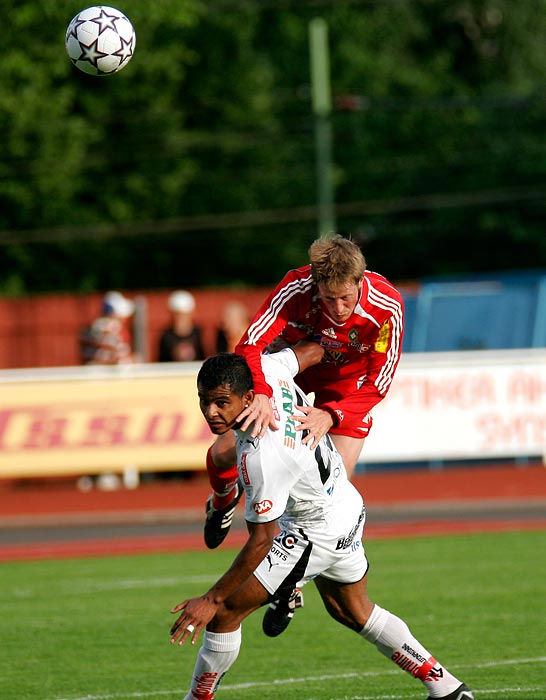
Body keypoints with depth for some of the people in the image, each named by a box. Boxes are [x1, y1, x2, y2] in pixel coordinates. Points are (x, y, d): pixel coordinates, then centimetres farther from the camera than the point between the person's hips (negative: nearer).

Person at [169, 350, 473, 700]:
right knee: (353, 611, 30)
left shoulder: (260, 456, -38)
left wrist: (212, 599, -25)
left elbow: (261, 541, -30)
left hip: (318, 533, -10)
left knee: (224, 611, -7)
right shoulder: (265, 368, -18)